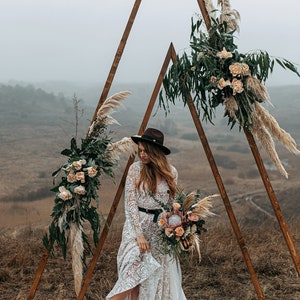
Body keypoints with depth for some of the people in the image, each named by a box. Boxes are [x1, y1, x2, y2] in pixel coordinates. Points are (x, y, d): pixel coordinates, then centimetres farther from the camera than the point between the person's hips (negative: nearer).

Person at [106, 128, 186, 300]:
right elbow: (130, 204, -9)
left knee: (162, 277, 7)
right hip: (138, 226, -3)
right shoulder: (135, 169, -7)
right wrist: (139, 234, -15)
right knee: (133, 278, -14)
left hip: (162, 230, 4)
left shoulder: (171, 172, 1)